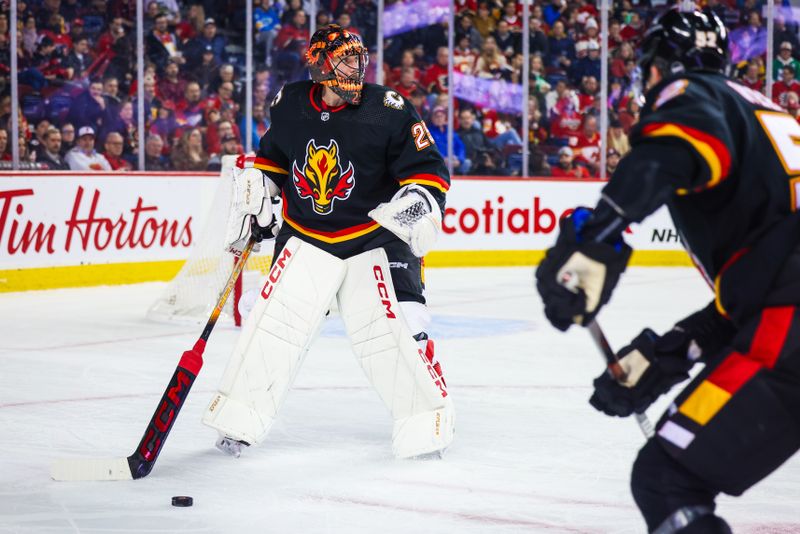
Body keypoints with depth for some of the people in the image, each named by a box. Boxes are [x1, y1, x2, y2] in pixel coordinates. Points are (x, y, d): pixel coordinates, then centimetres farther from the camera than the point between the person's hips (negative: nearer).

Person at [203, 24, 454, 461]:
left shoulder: (387, 110, -12)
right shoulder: (290, 106, -2)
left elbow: (429, 168, -9)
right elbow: (270, 158, 17)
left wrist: (420, 199, -26)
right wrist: (253, 200, 10)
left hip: (375, 236, -2)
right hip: (306, 239, 3)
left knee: (395, 325, -12)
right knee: (272, 322, -3)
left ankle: (426, 420, 5)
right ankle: (238, 417, 11)